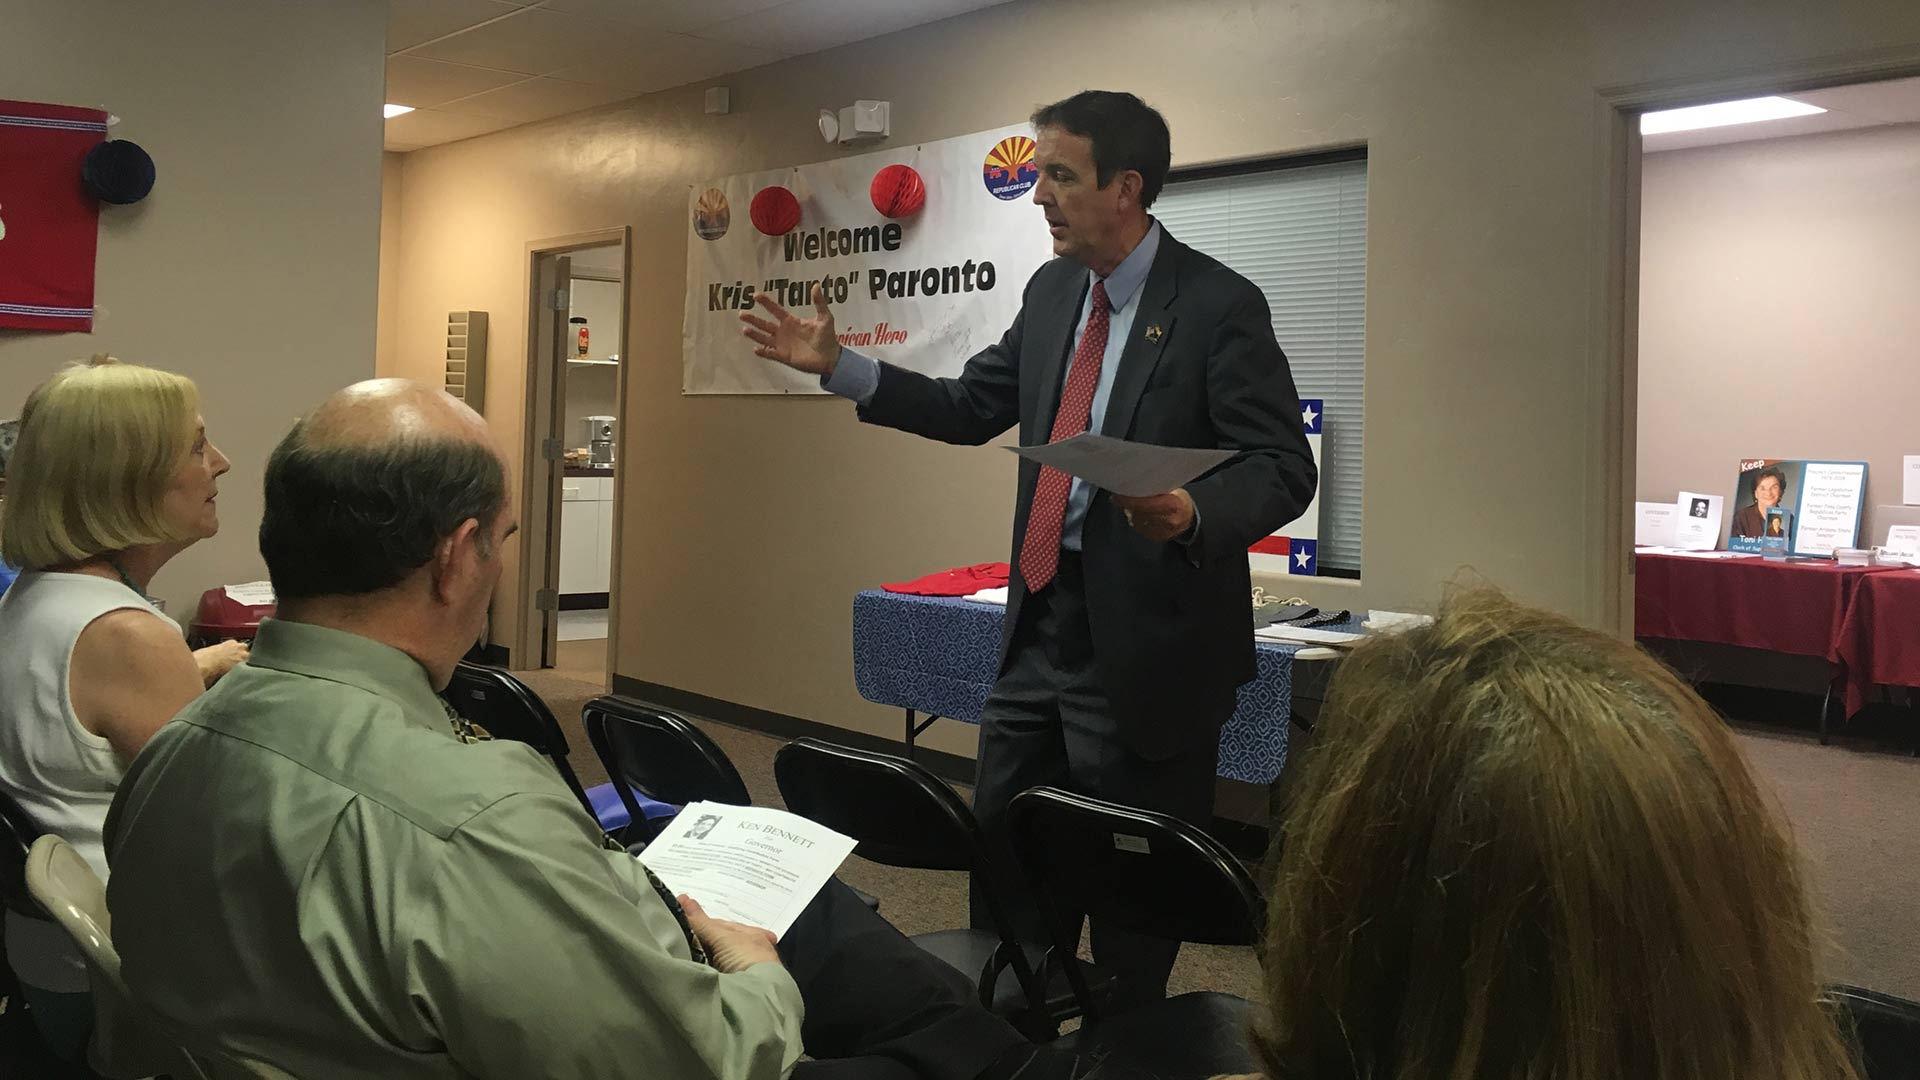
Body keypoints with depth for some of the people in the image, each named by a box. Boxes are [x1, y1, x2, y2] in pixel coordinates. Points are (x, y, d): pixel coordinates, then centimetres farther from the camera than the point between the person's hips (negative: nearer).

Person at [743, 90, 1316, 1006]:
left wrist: (1195, 514, -34)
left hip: (1145, 637, -7)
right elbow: (970, 408, 15)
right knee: (1001, 859, 17)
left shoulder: (1219, 305, -13)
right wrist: (837, 367, 8)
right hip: (1040, 620, 7)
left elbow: (1283, 467, -15)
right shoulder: (1051, 293, 9)